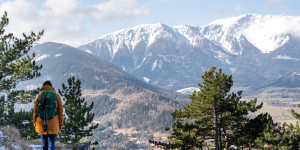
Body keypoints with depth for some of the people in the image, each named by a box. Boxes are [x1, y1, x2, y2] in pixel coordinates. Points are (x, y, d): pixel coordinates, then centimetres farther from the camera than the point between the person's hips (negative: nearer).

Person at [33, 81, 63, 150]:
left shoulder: (39, 96, 1)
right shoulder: (57, 96, 1)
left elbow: (35, 111, 1)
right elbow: (60, 111, 1)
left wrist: (35, 124, 10)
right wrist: (60, 124, 8)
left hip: (42, 124, 1)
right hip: (53, 125, -1)